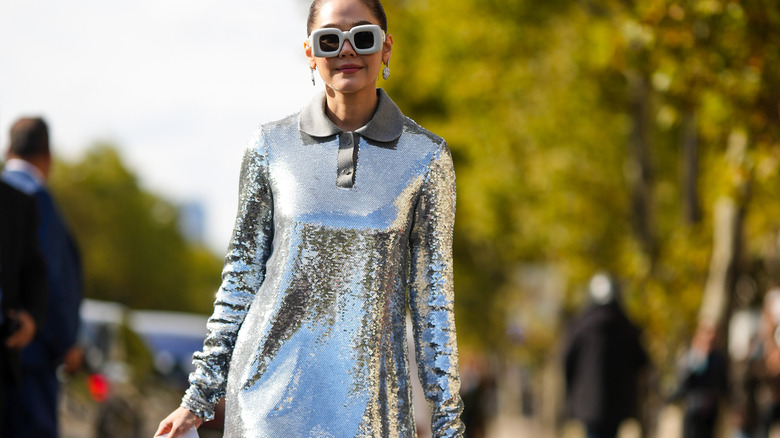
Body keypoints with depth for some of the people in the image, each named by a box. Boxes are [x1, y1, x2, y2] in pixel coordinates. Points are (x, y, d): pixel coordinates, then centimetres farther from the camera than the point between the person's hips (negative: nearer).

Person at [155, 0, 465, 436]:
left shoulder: (426, 155, 1)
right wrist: (197, 399, 8)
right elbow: (242, 274, 9)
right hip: (271, 391, 0)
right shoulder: (272, 146, 3)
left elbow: (433, 291, 4)